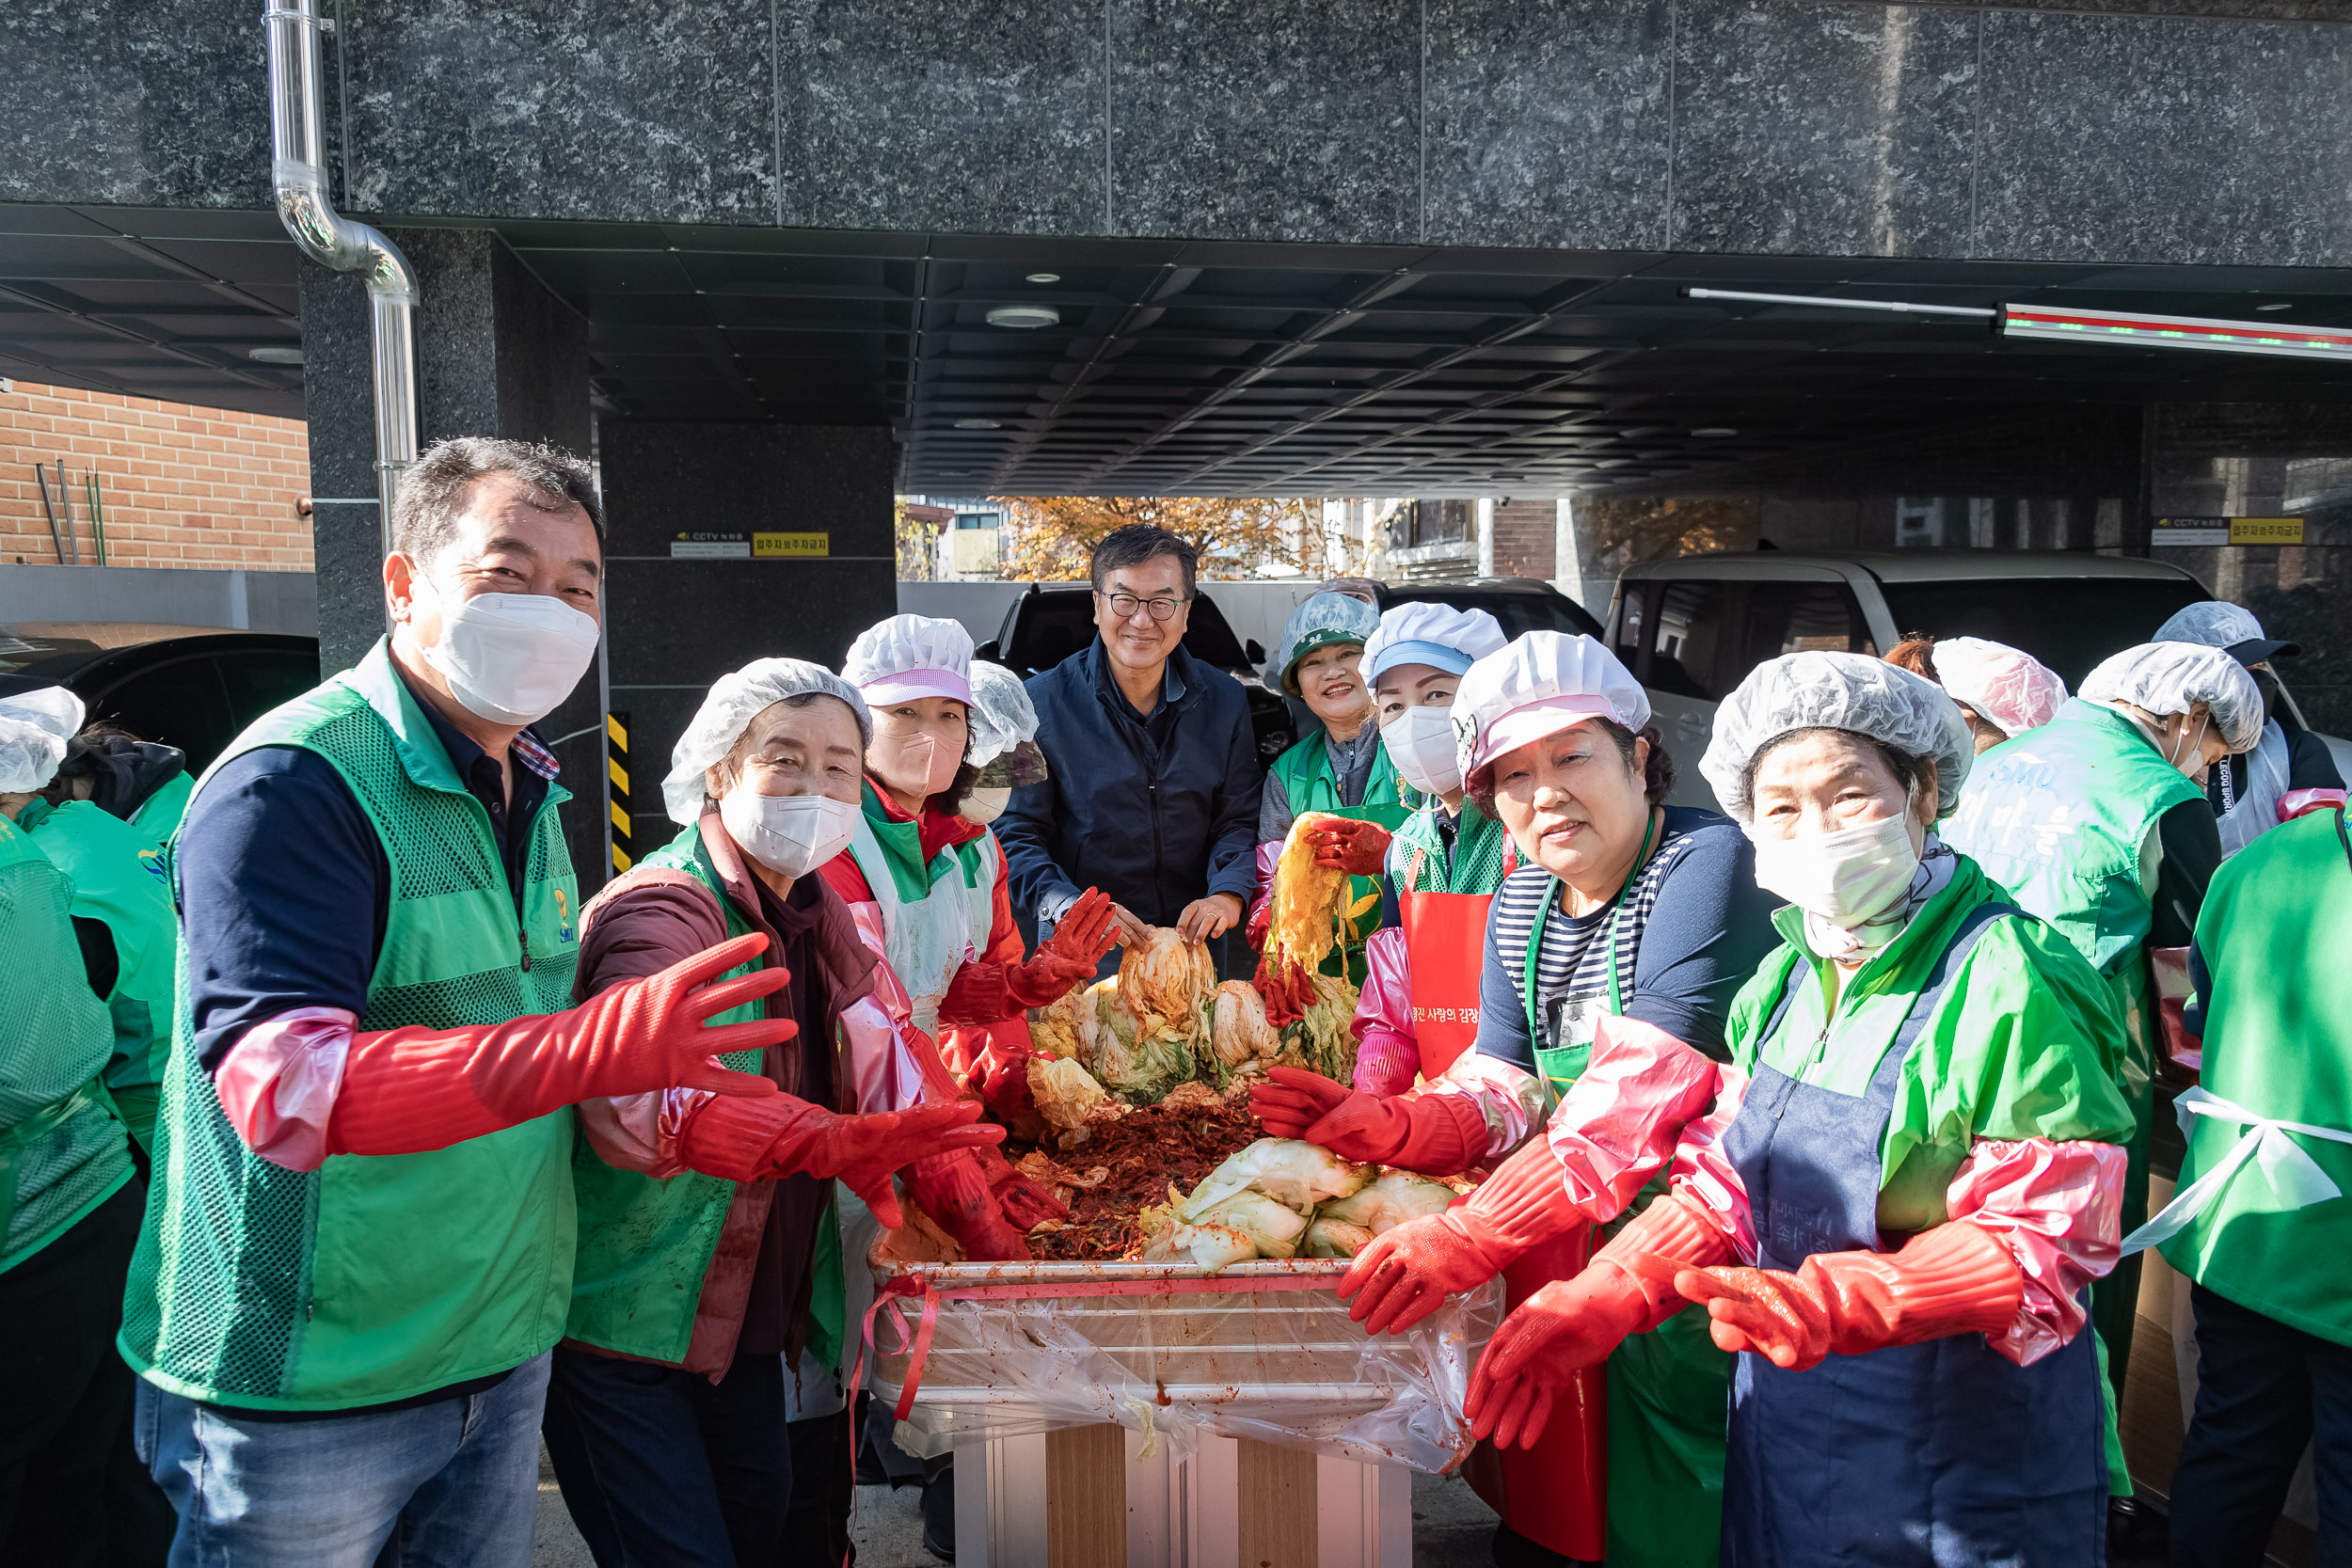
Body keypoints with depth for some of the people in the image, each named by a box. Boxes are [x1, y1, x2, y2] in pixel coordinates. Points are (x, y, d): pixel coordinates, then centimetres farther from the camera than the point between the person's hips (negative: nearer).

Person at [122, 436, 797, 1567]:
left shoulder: (527, 788, 7)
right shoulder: (290, 784, -20)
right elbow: (279, 1088, -32)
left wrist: (670, 1083, 7)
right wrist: (592, 1048, -44)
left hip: (505, 1351, 8)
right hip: (304, 1399, -7)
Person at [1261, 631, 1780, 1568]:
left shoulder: (1708, 862, -17)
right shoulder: (1517, 906, 8)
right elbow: (1507, 1087, 1)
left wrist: (1480, 1231, -34)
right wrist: (1391, 1127, -20)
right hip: (1564, 1253, 6)